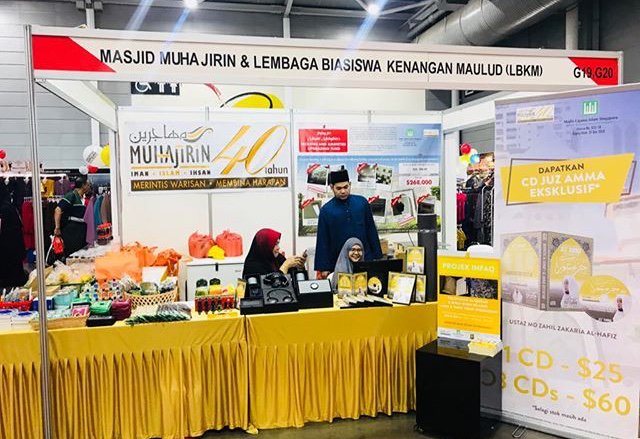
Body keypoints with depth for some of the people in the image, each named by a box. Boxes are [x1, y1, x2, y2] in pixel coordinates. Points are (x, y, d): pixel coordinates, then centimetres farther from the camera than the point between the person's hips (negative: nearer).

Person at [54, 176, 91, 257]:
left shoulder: (82, 197, 16)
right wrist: (57, 228, -21)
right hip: (71, 232, -9)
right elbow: (58, 210, -19)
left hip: (80, 232, 9)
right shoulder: (71, 196, -10)